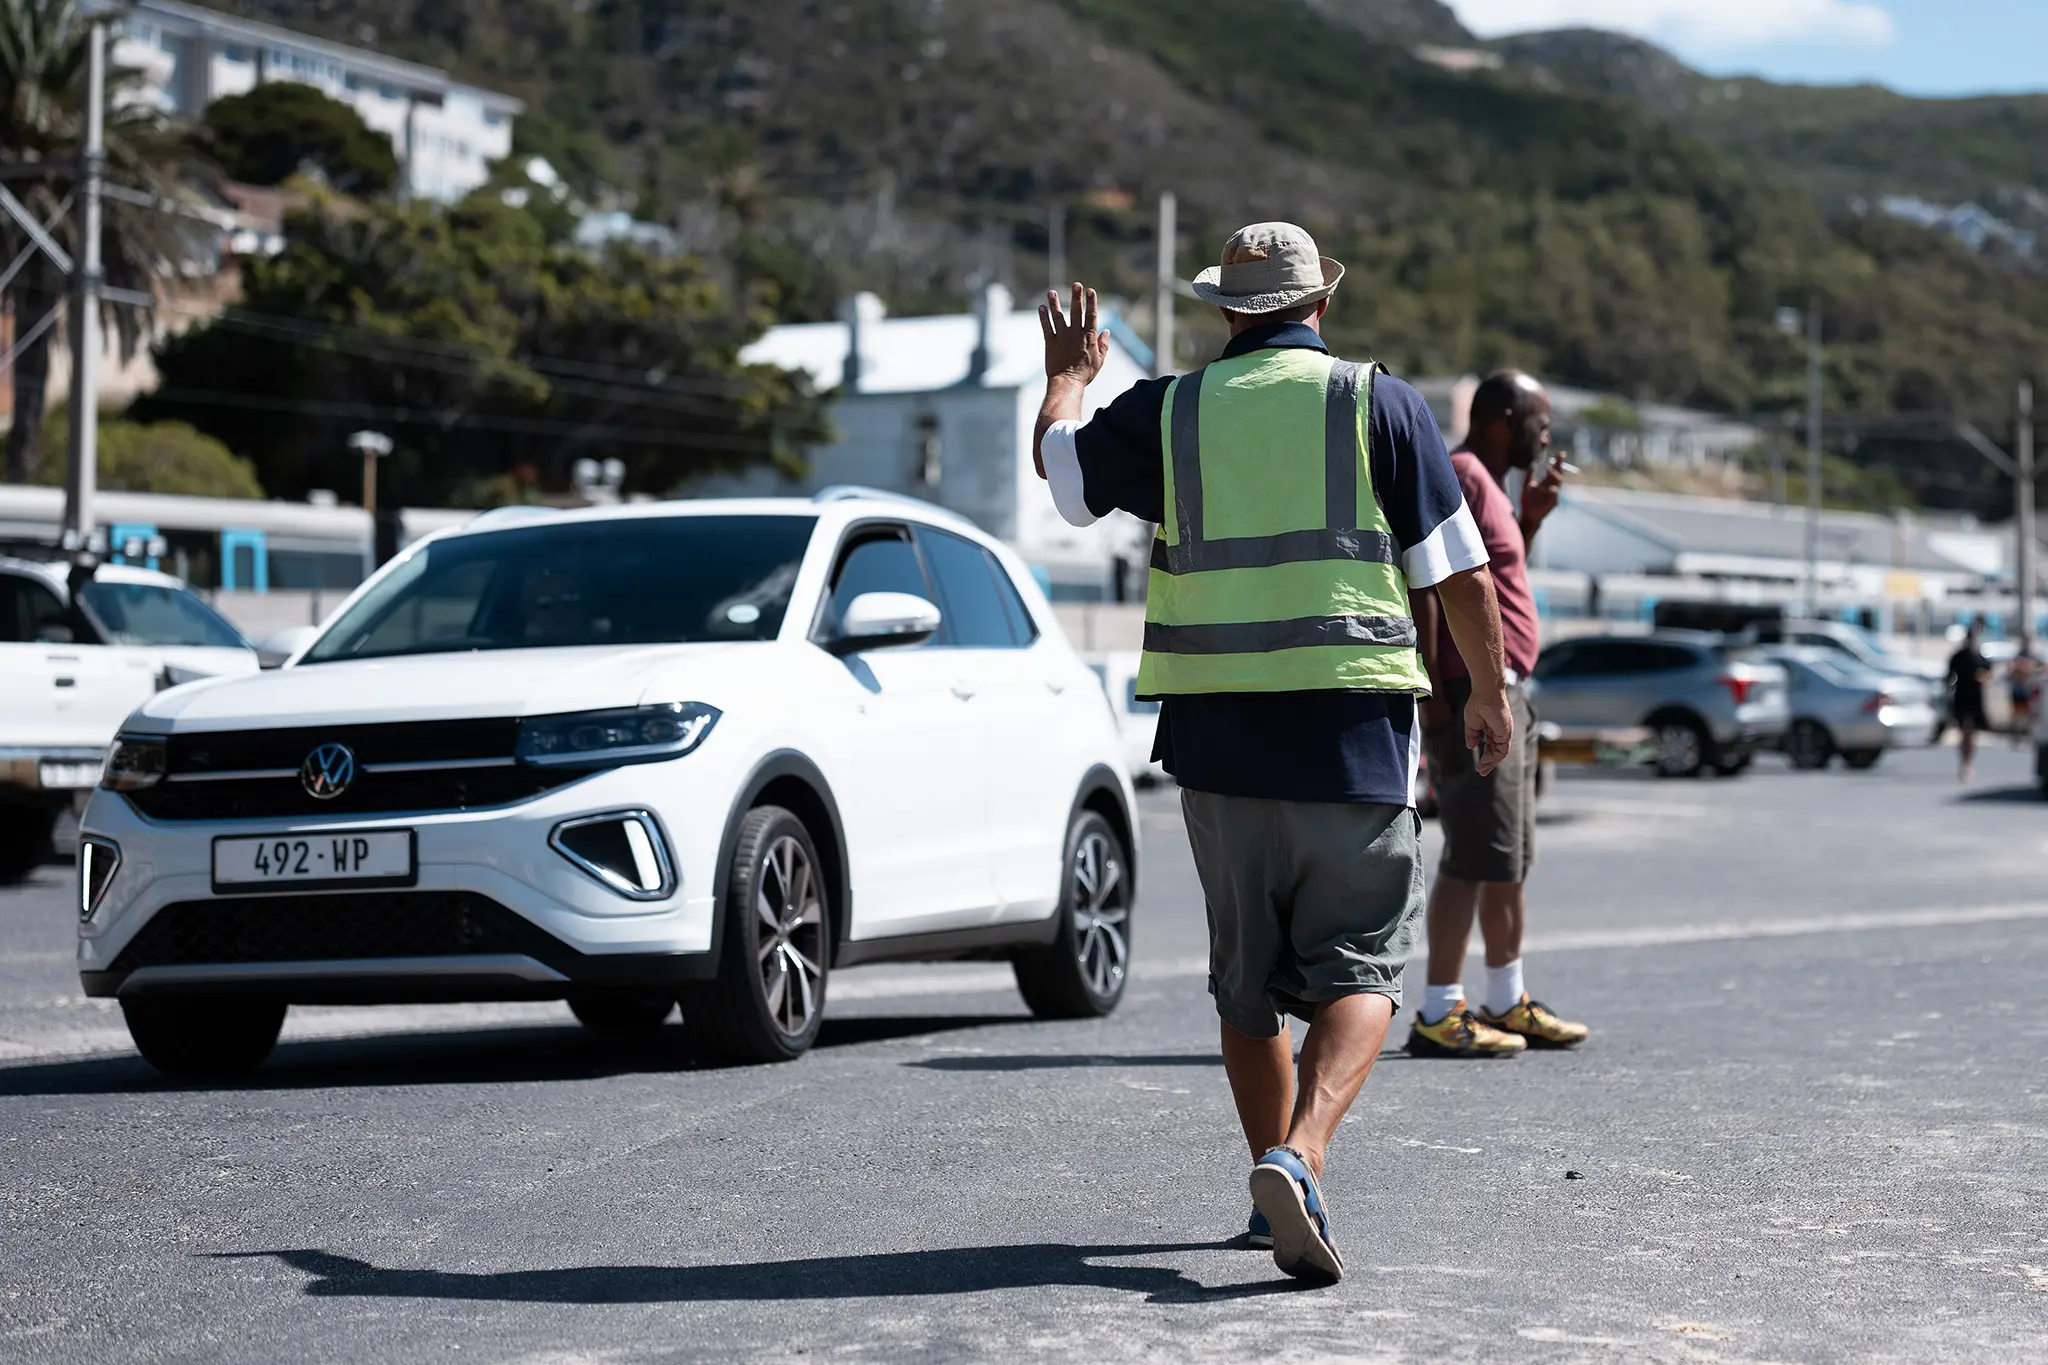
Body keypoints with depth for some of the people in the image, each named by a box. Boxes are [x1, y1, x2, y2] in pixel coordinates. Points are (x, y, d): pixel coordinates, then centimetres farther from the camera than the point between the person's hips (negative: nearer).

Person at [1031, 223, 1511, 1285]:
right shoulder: (1379, 403, 0)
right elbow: (1461, 571, 1)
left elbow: (1060, 463, 23)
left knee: (1247, 976, 16)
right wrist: (1489, 694, 15)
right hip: (1351, 729, -2)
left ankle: (1274, 1189, 24)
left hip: (1215, 733, 2)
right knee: (1356, 965, 0)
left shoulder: (1169, 411, 5)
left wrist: (1067, 374, 43)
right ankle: (1300, 1157, -23)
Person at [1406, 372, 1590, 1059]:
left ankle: (1507, 1003, 23)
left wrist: (1530, 518, 17)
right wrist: (1429, 687, -25)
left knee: (1512, 855, 15)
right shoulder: (1459, 474, -12)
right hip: (1470, 693, -11)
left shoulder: (1488, 484, 20)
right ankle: (1438, 1014, -10)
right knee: (1476, 856, -11)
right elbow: (1420, 578, -21)